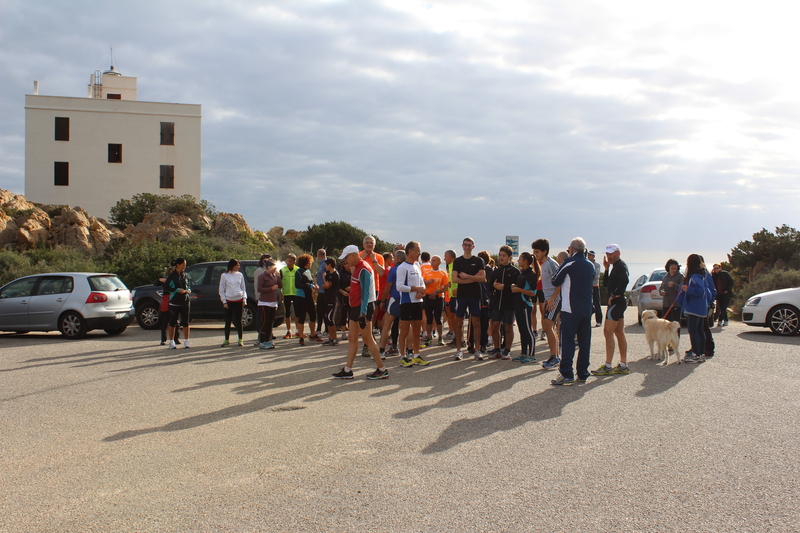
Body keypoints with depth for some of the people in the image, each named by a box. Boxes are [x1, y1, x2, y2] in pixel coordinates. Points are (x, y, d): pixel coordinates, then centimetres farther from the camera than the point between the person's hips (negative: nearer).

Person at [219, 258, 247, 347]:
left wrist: (244, 299, 2)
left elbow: (243, 288, 13)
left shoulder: (240, 275, 8)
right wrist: (224, 301, -4)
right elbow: (221, 290, 3)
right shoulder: (224, 275, 0)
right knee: (228, 321, 2)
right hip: (229, 301, -1)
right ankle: (227, 340, 11)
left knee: (238, 320, 4)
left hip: (239, 300, 1)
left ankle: (240, 340, 11)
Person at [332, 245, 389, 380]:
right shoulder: (357, 268, 13)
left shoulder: (363, 269, -18)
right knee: (352, 338, 11)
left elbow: (366, 293, -22)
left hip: (364, 308, -10)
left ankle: (382, 370, 3)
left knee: (367, 339, -5)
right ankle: (347, 370, 15)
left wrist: (363, 313, -25)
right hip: (356, 307, 10)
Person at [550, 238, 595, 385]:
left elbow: (555, 282, -1)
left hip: (570, 308, -6)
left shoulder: (569, 262, -7)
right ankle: (582, 374, 12)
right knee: (584, 342, 9)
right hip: (587, 309, 6)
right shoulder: (591, 265, 12)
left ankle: (566, 374, -10)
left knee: (567, 341, -5)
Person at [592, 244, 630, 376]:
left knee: (608, 332, -11)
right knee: (619, 333, 12)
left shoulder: (621, 265, -12)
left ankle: (607, 366, -11)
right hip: (618, 303, 11)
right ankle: (623, 366, 16)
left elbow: (624, 281, -30)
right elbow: (607, 284, 19)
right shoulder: (615, 266, 19)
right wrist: (606, 268, 9)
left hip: (617, 302, -11)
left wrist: (614, 295, -22)